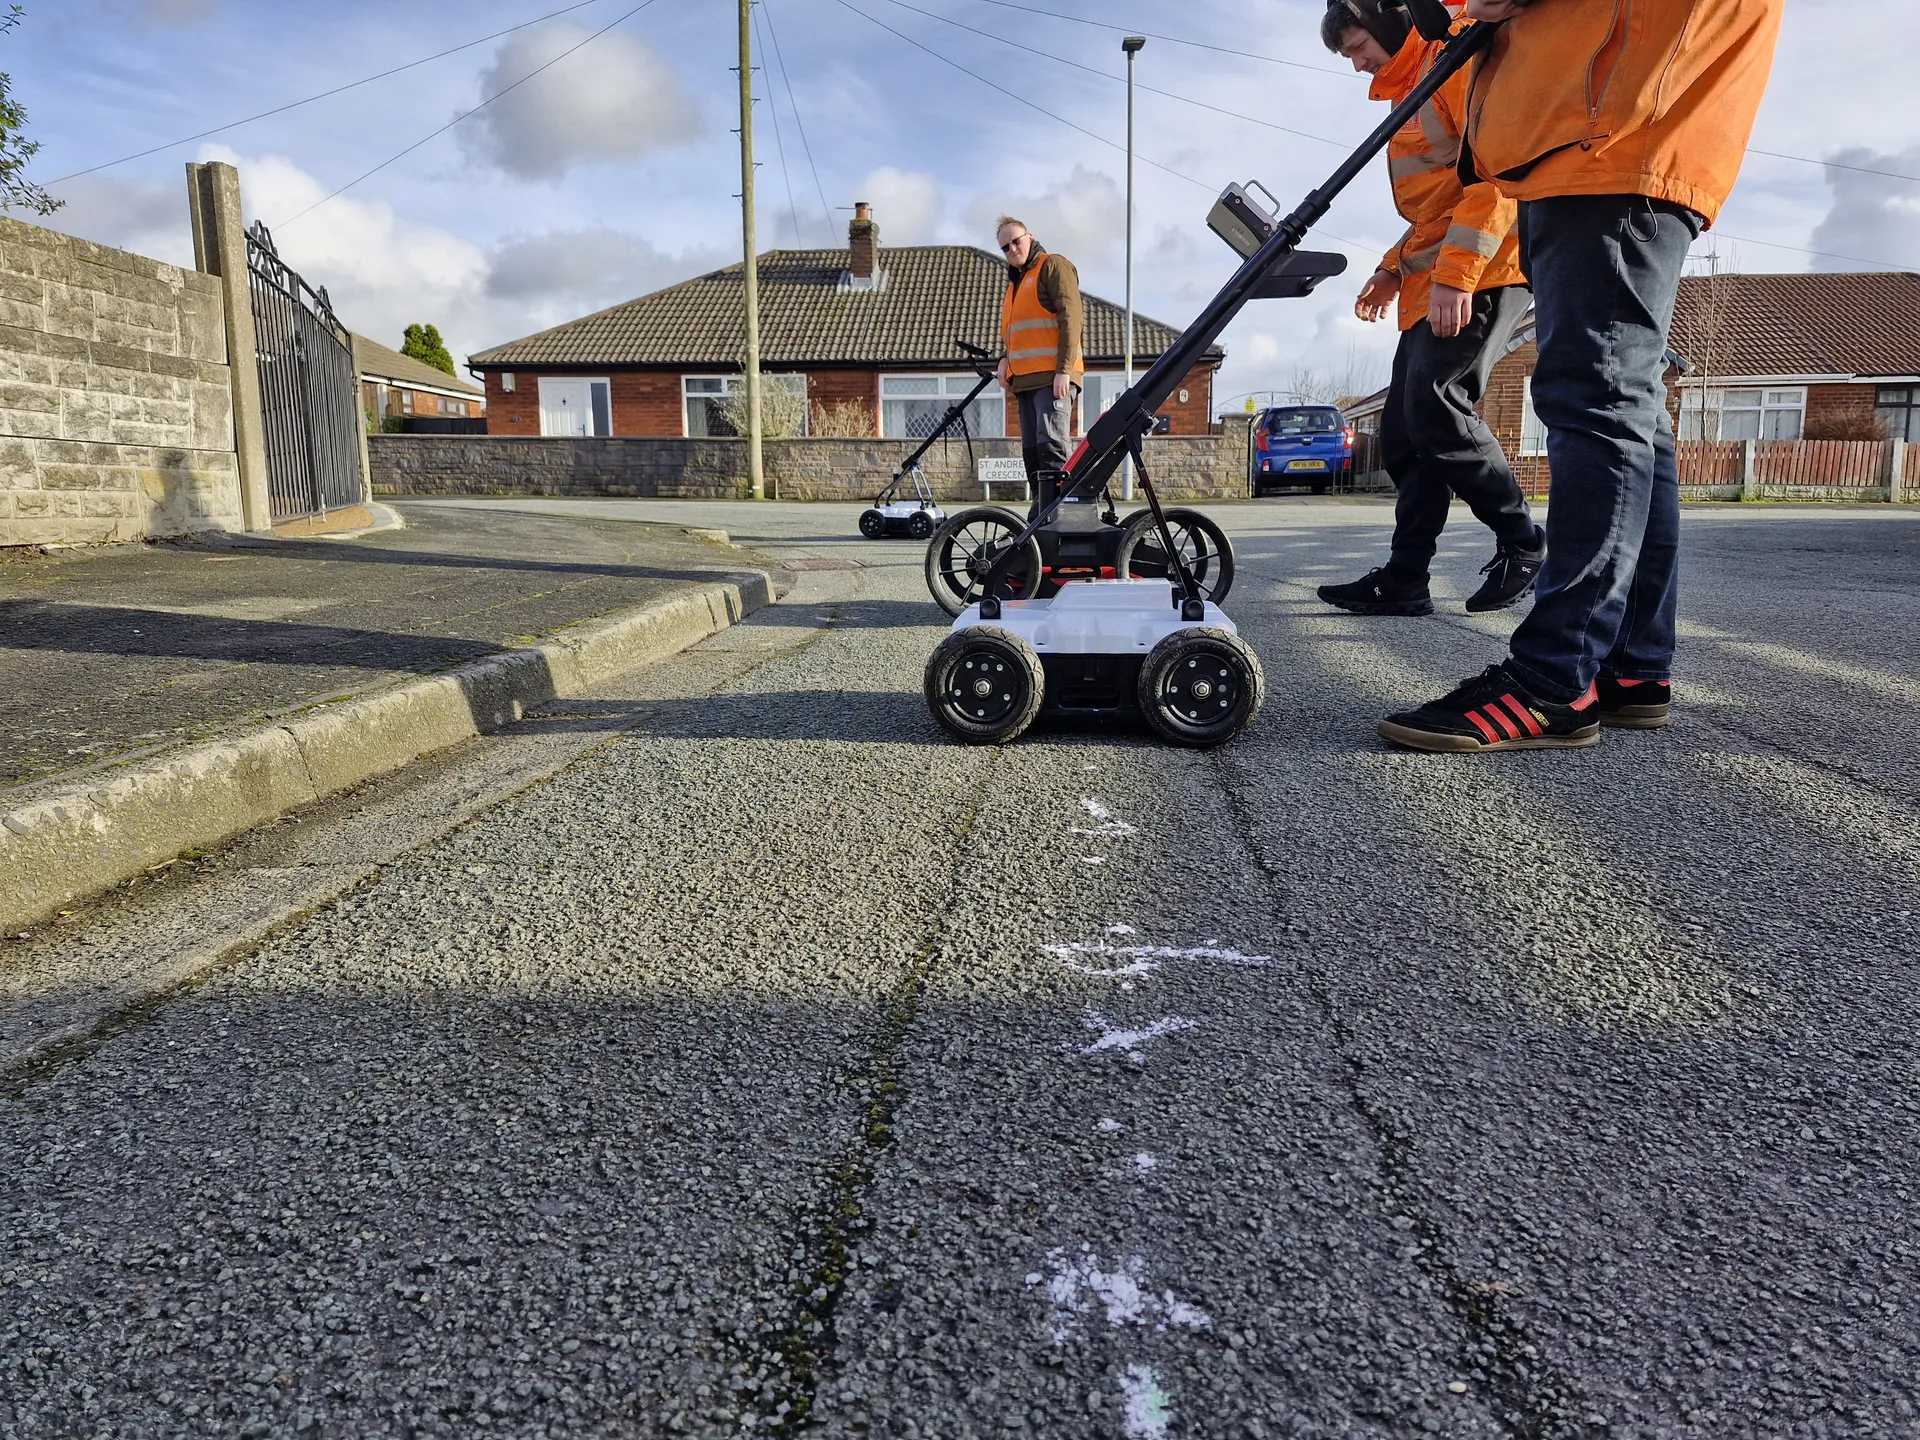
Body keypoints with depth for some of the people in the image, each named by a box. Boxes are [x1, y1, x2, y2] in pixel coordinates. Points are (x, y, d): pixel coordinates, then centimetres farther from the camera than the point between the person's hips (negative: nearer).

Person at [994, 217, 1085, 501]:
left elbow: (1071, 317, -10)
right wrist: (1005, 359, 8)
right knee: (1032, 451, 6)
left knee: (1052, 446, -18)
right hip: (1026, 379, 9)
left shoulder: (1053, 265, 1)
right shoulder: (1015, 281, 26)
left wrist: (1064, 370, -18)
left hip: (1052, 378, -9)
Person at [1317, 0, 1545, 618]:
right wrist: (1394, 269, 20)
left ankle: (1522, 543, -8)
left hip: (1486, 271, -10)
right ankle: (1405, 579, 0)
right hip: (1432, 285, 10)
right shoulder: (1408, 93, 27)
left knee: (1433, 401, -21)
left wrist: (1455, 273, -23)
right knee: (1403, 433, 0)